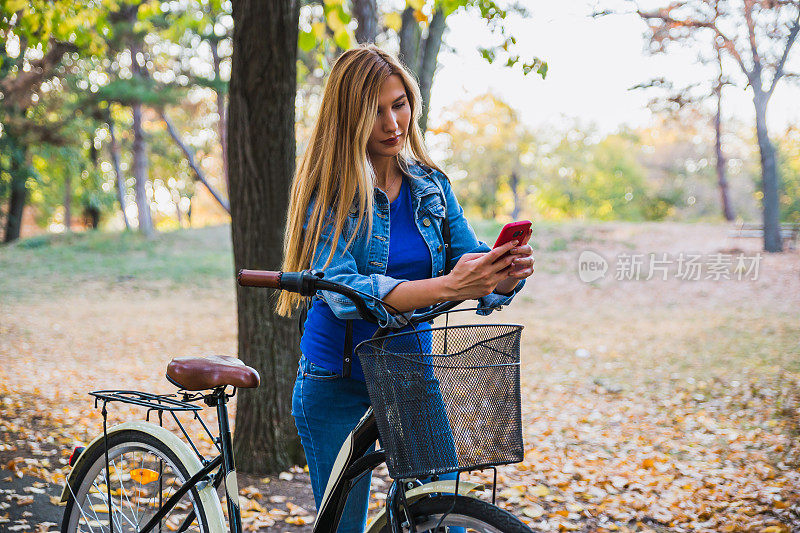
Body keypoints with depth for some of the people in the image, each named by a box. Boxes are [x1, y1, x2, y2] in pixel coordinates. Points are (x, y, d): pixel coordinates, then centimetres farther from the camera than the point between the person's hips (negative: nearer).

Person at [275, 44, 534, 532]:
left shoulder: (432, 185, 4)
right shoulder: (328, 192, -11)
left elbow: (471, 257, -4)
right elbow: (342, 291, -25)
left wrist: (508, 271, -28)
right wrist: (445, 287, -38)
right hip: (338, 386, -3)